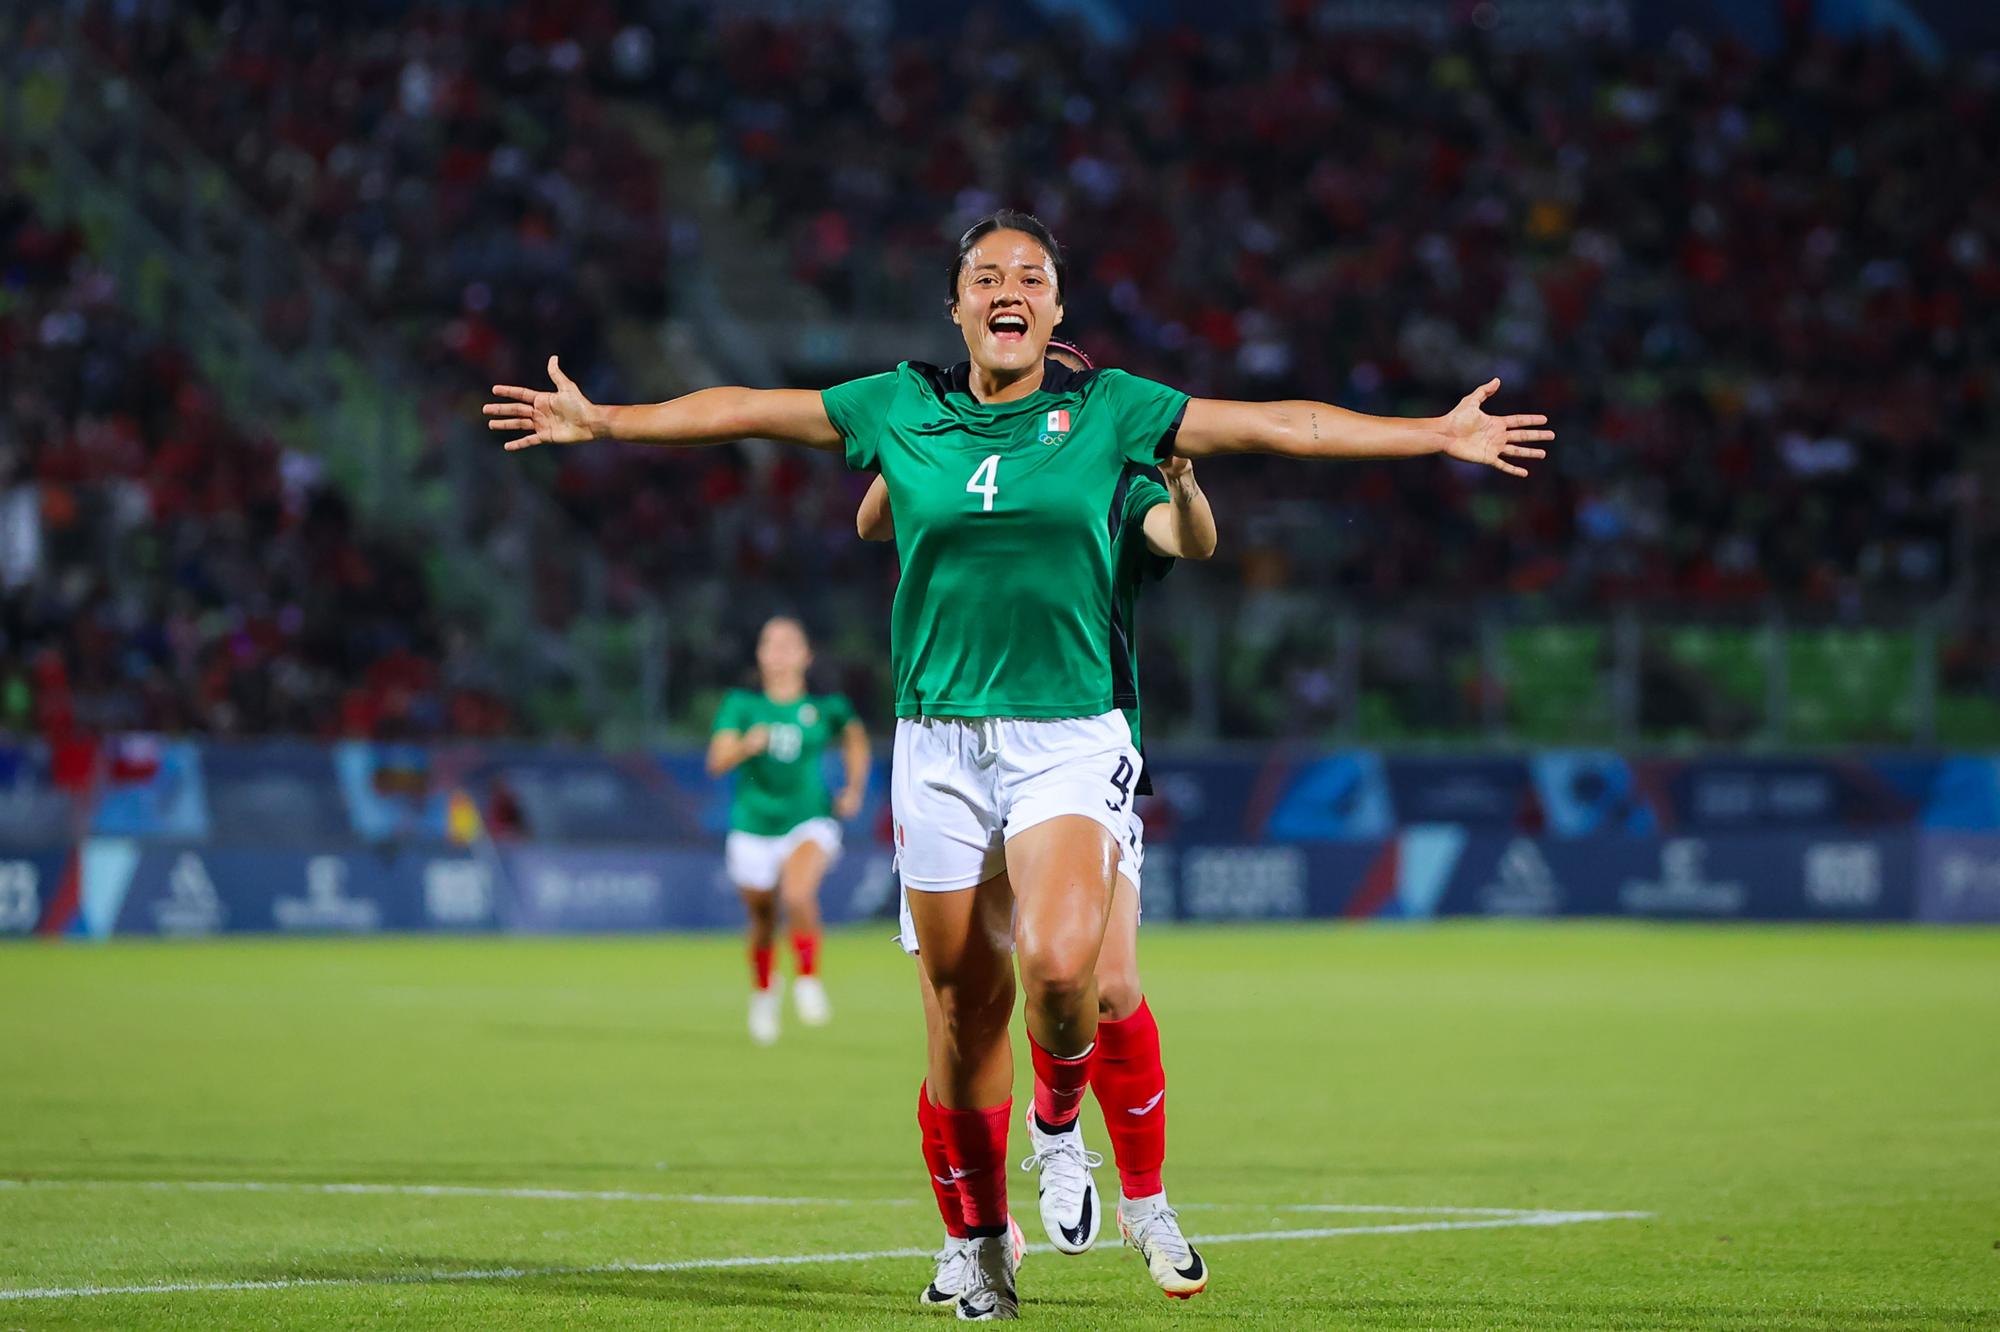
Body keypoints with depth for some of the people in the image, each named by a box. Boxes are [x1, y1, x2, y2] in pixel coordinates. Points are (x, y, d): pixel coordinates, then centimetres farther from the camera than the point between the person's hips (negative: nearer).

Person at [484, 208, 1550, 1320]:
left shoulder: (1110, 411, 3)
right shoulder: (903, 409, 6)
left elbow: (1279, 425, 5)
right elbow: (742, 411, 14)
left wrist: (1438, 435, 4)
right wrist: (600, 421, 15)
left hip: (1070, 739, -1)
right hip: (940, 743, 2)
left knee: (1060, 966, -24)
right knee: (966, 1002, 3)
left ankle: (1062, 1121, 9)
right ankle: (985, 1239, 19)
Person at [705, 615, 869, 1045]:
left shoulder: (826, 707, -2)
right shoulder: (742, 704, -5)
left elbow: (855, 737, 20)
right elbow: (717, 761, -16)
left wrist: (855, 789, 11)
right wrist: (746, 746, -35)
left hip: (809, 821, -1)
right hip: (753, 827, 1)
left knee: (798, 894, -30)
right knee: (763, 920, 12)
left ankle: (808, 980, -13)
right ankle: (762, 993, 39)